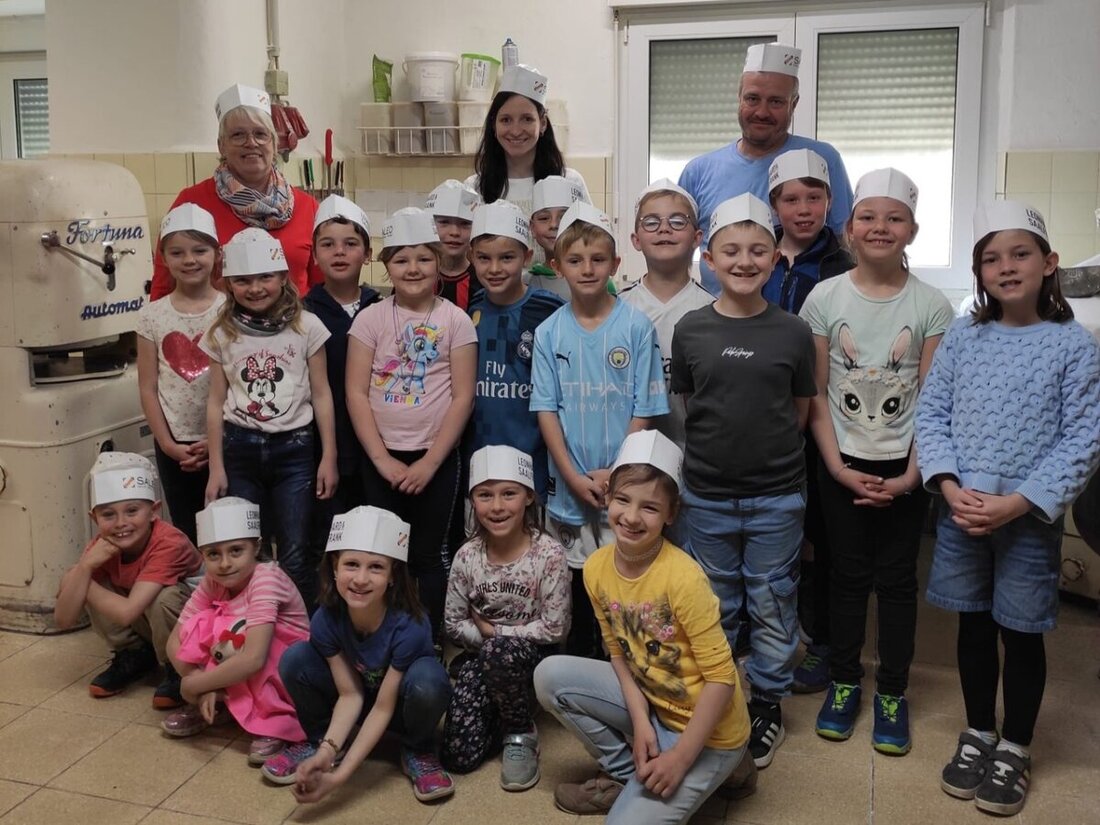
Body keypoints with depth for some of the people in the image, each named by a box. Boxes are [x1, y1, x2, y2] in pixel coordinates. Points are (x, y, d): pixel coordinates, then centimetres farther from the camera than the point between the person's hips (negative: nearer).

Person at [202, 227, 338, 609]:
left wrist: (329, 457, -2)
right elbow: (216, 402, 6)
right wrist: (216, 467, 3)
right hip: (239, 448, 2)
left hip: (293, 447, -2)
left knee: (294, 553, -1)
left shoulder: (306, 327, -2)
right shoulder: (222, 334, 3)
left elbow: (321, 395, 1)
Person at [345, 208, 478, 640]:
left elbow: (463, 397, -6)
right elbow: (356, 394, -3)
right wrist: (383, 459, -10)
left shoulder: (455, 320, -2)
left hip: (437, 458, -1)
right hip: (382, 459, 1)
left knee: (431, 554, 7)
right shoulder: (371, 318, 0)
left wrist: (430, 461, -10)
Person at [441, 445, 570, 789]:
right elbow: (453, 623, 1)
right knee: (460, 756, -10)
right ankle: (500, 712, 22)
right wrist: (484, 637, -14)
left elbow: (554, 629, -17)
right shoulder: (467, 556, -9)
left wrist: (494, 631, -12)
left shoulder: (549, 554, -19)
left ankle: (522, 733, -11)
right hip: (482, 656, 3)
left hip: (532, 654, -3)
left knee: (499, 651, -38)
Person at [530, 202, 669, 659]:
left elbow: (644, 410, -4)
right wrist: (575, 478, -8)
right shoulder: (549, 333, 2)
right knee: (575, 583, 12)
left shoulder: (636, 326, -3)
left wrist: (615, 474, -10)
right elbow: (546, 410, 0)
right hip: (568, 487, 2)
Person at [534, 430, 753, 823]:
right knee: (551, 676, -2)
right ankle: (629, 774, 10)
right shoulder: (596, 569, -8)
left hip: (707, 732, -6)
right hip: (651, 703, 7)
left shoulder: (683, 578, -27)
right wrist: (639, 719, -9)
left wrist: (680, 758, -20)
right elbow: (619, 650, 4)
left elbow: (721, 677, -22)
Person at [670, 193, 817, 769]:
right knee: (714, 607, 14)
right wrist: (724, 443, 0)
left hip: (777, 495, -1)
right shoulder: (691, 329, -3)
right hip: (707, 494, 1)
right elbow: (688, 406, 6)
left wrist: (767, 448, 1)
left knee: (772, 605, 11)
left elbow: (801, 410, 5)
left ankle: (767, 705, 29)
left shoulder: (793, 332, -4)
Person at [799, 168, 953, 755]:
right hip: (842, 464, 0)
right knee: (849, 573, 10)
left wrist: (910, 475, -12)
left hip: (904, 466, 0)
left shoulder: (931, 306, -4)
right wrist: (837, 466, -8)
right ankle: (843, 682, 25)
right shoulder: (824, 298, -3)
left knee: (896, 577, 8)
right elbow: (816, 393, -2)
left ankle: (892, 692, 22)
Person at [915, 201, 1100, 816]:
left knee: (1021, 633, 10)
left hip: (1030, 517, -2)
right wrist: (950, 488, -13)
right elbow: (932, 414, 1)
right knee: (974, 626, 15)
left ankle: (1015, 750, 29)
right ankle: (979, 734, 34)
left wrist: (1016, 504, -18)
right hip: (961, 512, 3)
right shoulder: (962, 337, 2)